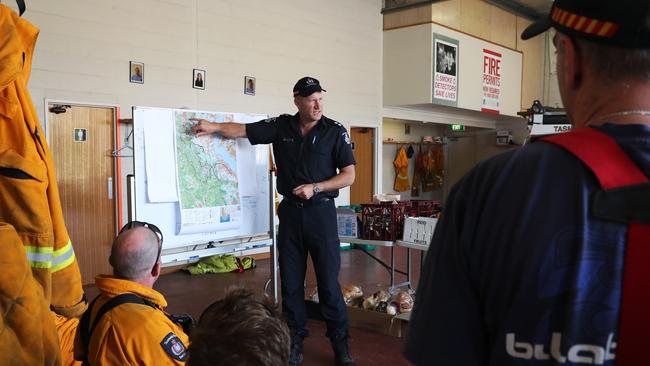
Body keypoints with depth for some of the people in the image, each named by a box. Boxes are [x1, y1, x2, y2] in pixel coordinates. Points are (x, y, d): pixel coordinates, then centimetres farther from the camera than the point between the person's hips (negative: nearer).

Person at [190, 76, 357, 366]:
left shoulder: (335, 132, -5)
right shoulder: (281, 127, 2)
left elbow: (349, 175, -5)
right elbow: (242, 130, 3)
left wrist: (315, 187, -15)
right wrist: (214, 127, -13)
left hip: (321, 212, -3)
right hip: (290, 211, 3)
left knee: (328, 280, -1)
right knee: (290, 280, 8)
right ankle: (294, 340, 21)